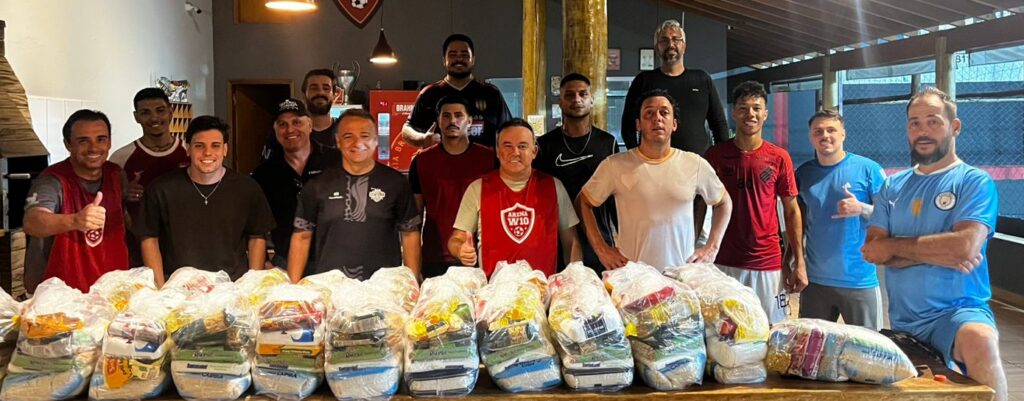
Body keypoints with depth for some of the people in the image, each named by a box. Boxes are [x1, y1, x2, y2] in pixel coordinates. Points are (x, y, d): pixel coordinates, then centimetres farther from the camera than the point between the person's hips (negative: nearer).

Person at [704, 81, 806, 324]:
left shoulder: (779, 158, 0)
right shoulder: (714, 155, 1)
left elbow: (791, 211, 4)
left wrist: (799, 263, 1)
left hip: (769, 263, 0)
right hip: (724, 263, 0)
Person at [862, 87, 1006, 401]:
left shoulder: (975, 182, -3)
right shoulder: (893, 186, 10)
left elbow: (965, 246, -20)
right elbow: (873, 250, -1)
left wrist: (893, 246, -8)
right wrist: (938, 253, -14)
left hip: (959, 310, -5)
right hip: (902, 321, 5)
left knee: (979, 340, -35)